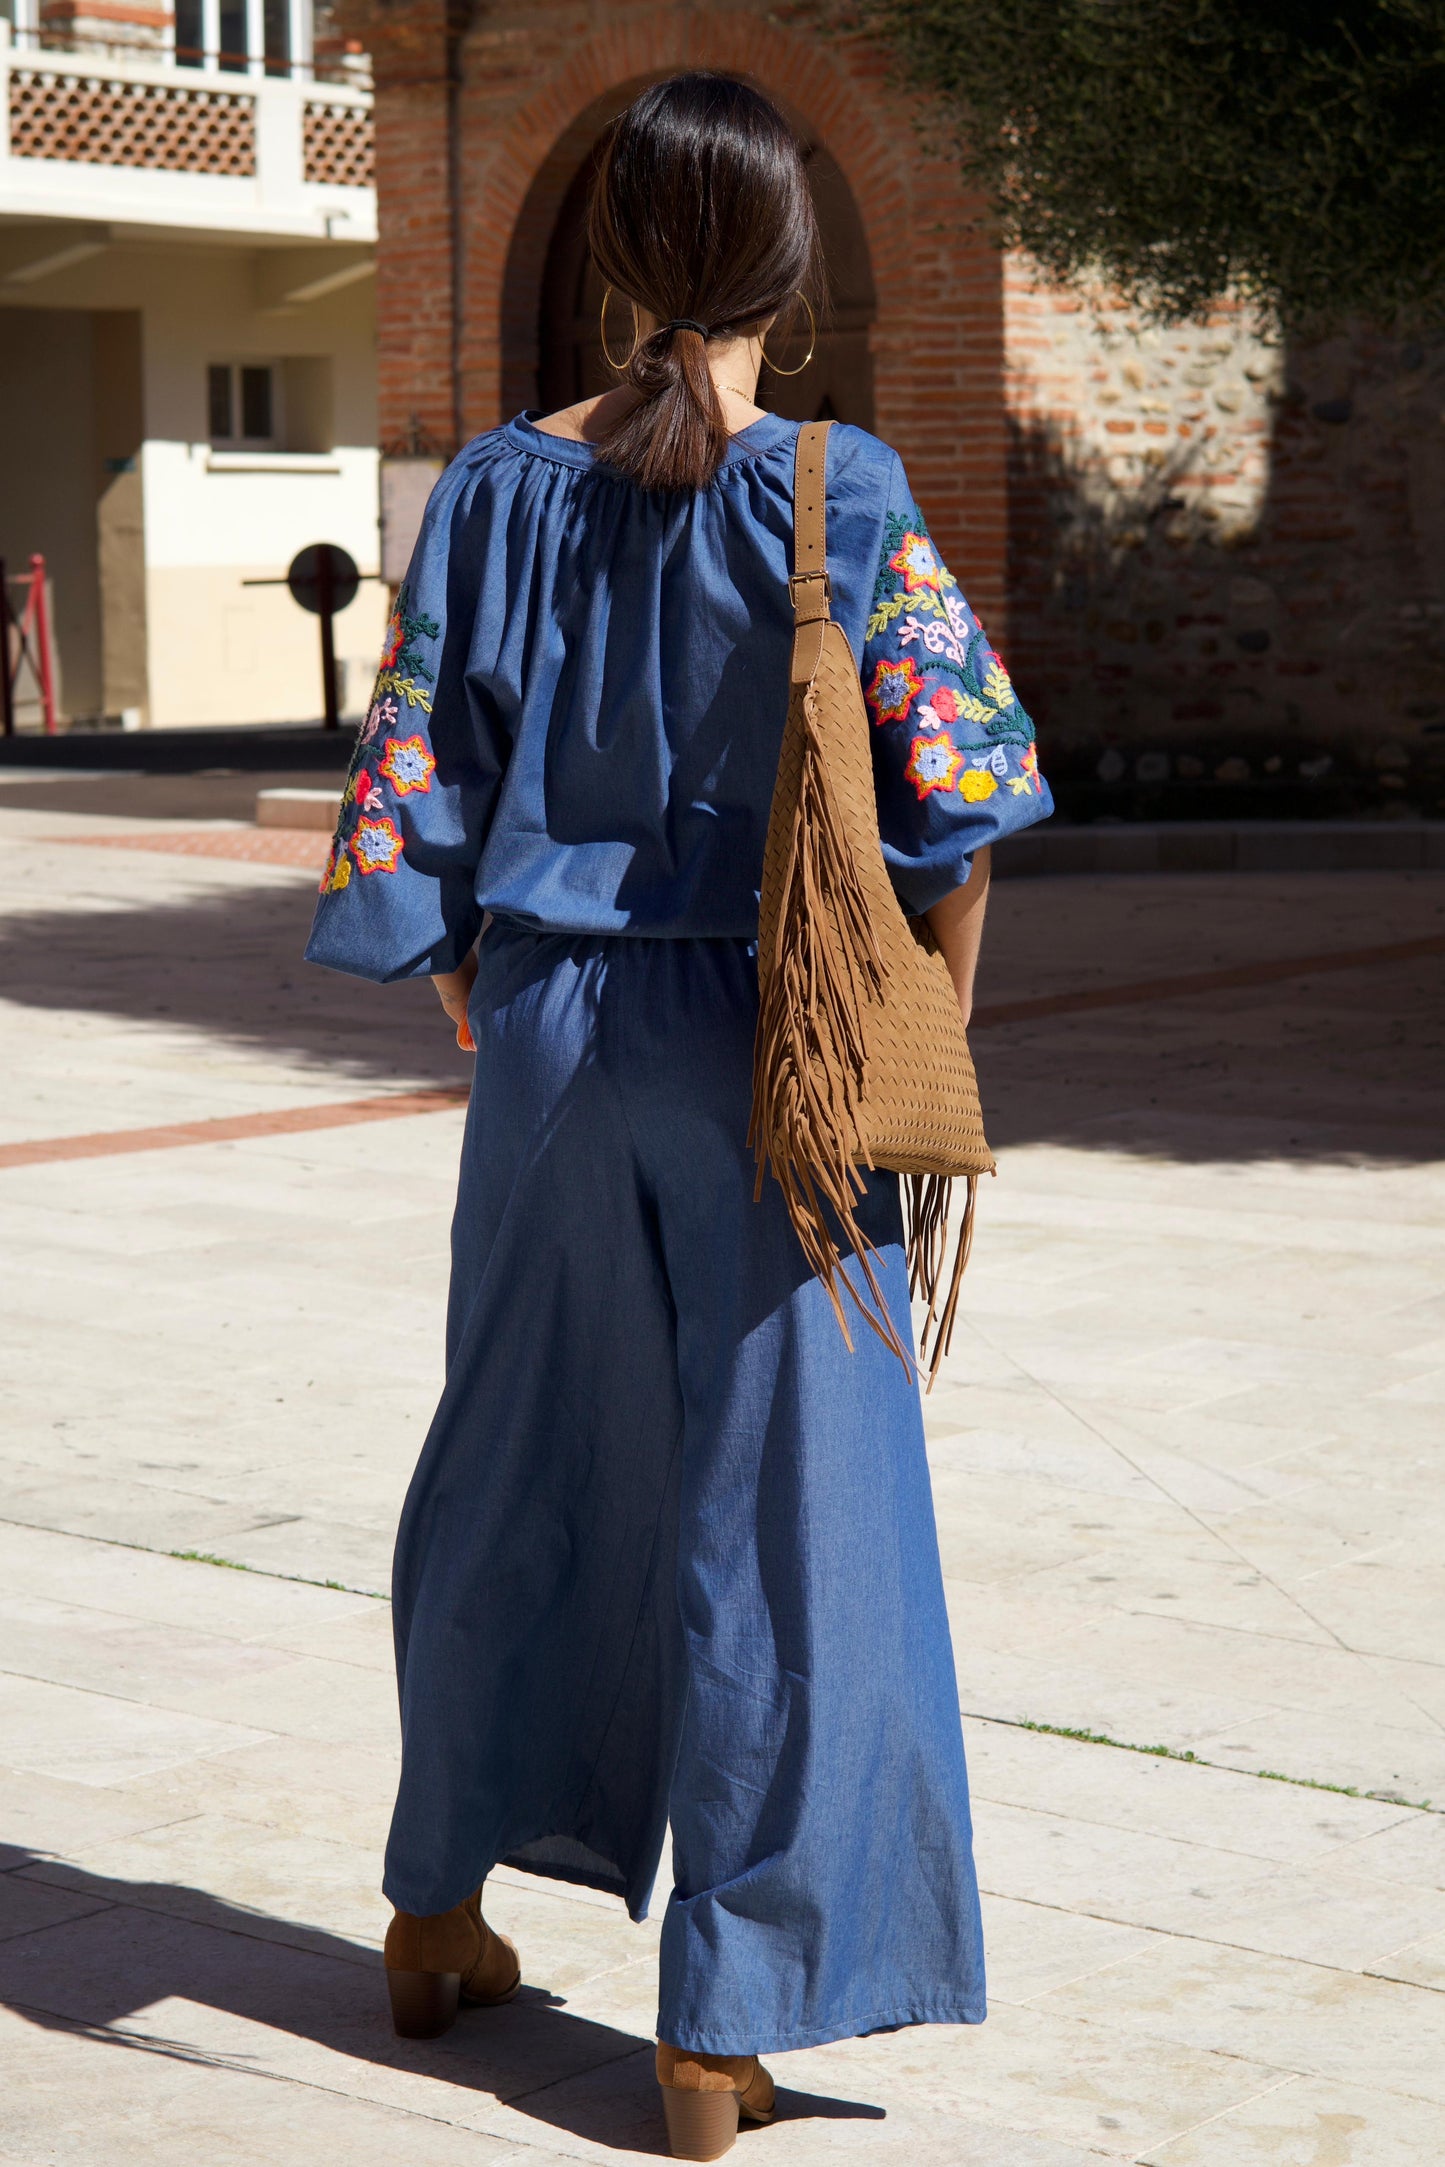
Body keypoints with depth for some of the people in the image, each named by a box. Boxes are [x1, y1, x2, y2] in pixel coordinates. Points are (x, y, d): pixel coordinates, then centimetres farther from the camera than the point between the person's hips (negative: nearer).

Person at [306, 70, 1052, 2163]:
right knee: (781, 1511, 4)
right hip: (759, 1053, -4)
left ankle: (438, 1911, 34)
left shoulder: (496, 493, 0)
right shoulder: (836, 496, -10)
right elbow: (952, 809, -12)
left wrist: (492, 1015, 15)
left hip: (550, 1039, 4)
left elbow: (415, 800, 3)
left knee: (516, 1470, 20)